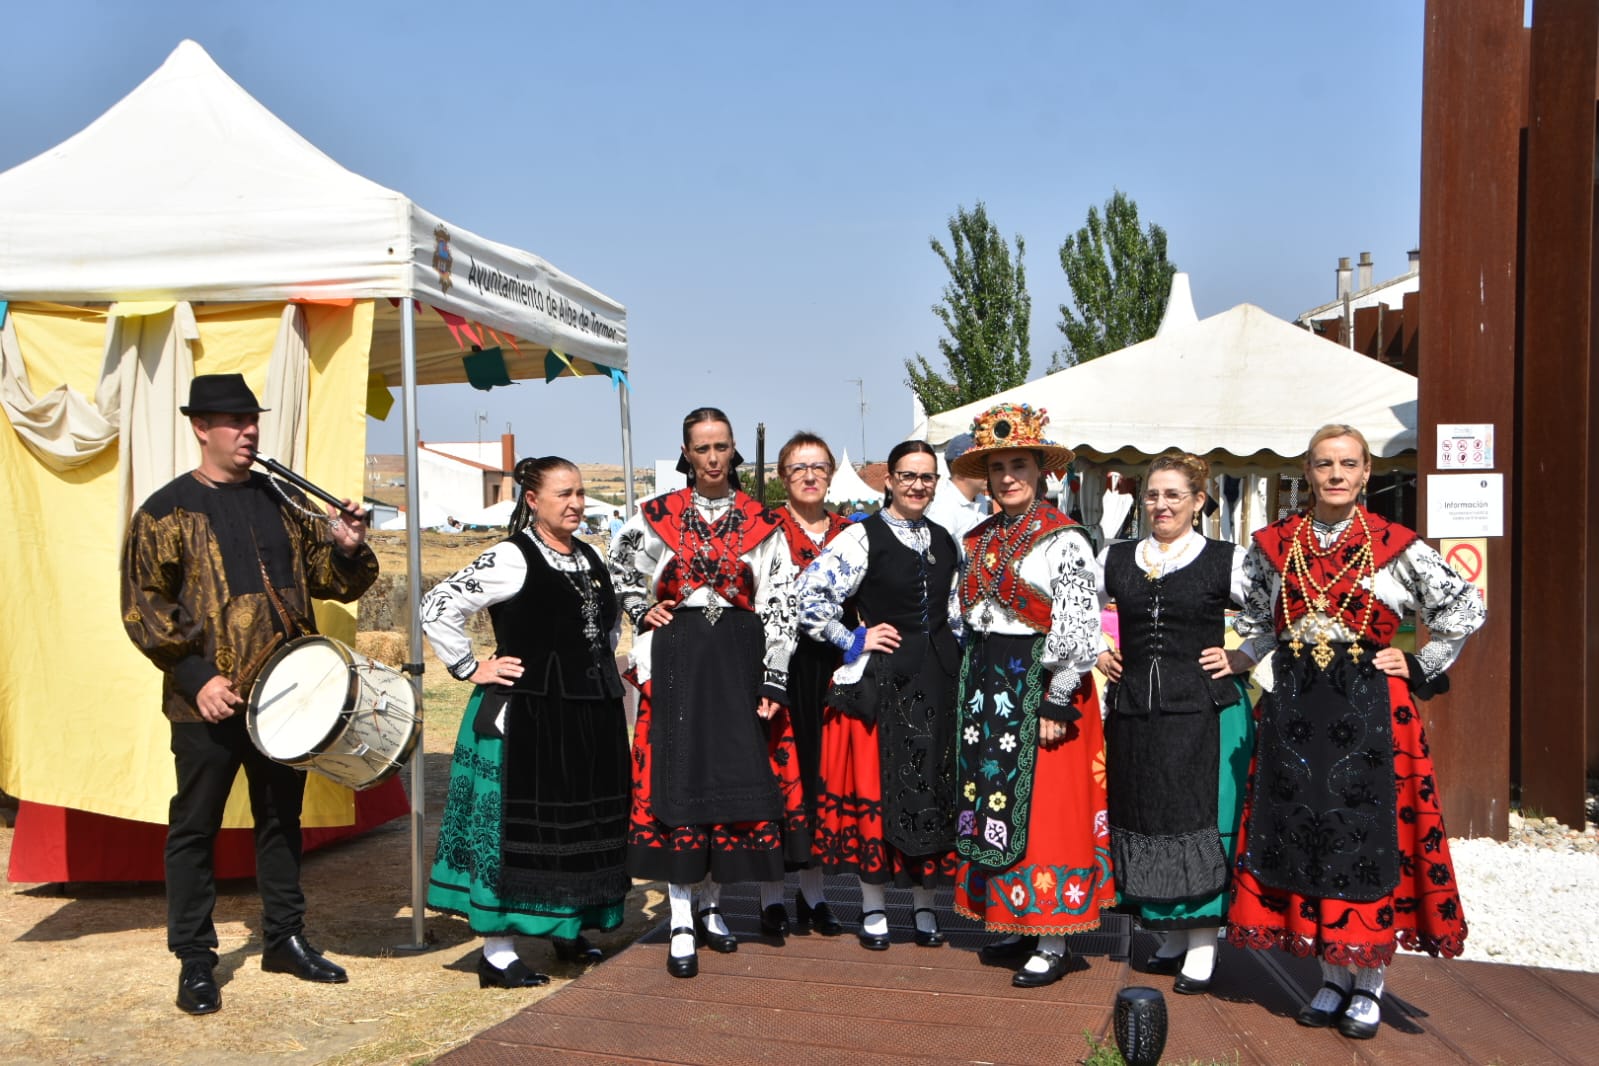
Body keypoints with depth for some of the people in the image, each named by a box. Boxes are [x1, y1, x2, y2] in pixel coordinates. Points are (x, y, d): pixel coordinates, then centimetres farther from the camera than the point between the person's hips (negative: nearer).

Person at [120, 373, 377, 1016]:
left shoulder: (282, 501, 9)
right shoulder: (165, 511, -4)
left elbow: (333, 582, 12)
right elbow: (143, 607, -7)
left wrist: (347, 548, -11)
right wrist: (196, 678, -16)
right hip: (208, 700, -4)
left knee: (281, 820, 14)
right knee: (195, 827, 5)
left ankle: (284, 939, 28)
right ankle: (194, 961, 17)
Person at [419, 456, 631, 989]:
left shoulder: (588, 558, 12)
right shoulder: (511, 559, -11)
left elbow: (611, 620, 30)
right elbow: (437, 606, -16)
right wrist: (470, 669, -13)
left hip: (591, 718, 8)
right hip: (526, 718, -7)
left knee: (582, 824, 14)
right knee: (515, 826, -2)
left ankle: (569, 929, 31)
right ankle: (497, 952, 7)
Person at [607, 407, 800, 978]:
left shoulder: (761, 522, 4)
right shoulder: (657, 516, 5)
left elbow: (779, 604, 1)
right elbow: (617, 567, 19)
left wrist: (773, 680, -5)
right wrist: (642, 612, 3)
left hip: (740, 656, 1)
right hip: (677, 656, -1)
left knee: (738, 776, 3)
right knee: (679, 776, -3)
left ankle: (711, 906, 20)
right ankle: (681, 924, 4)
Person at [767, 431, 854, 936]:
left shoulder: (848, 532, 12)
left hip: (830, 663, 3)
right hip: (779, 663, -3)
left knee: (824, 771, 6)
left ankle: (814, 892, 18)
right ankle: (771, 893, 11)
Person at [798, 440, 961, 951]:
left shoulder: (945, 541, 13)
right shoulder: (863, 536, -6)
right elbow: (812, 594, -13)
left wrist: (951, 655, 11)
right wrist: (854, 641, -10)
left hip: (937, 679, 5)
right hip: (879, 678, -5)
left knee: (934, 786, 7)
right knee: (874, 785, 0)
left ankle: (924, 902, 20)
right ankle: (873, 906, 14)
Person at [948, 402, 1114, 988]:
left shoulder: (1064, 540, -10)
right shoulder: (980, 540, 11)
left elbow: (1078, 632, -15)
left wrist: (1055, 704, -17)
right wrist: (976, 689, 12)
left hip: (1041, 688, -7)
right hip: (986, 687, 7)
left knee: (1043, 811, -3)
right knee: (993, 804, 11)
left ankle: (1051, 944, 7)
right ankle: (1017, 923, 23)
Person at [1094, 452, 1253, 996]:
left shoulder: (1227, 561, -1)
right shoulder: (1115, 559, 10)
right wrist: (1098, 654, 10)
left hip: (1204, 712, -4)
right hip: (1134, 711, 4)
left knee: (1200, 822, -2)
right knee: (1143, 820, 8)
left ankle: (1202, 946, 10)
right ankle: (1174, 935, 23)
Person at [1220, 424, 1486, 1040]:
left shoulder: (1394, 547, -1)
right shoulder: (1275, 545, 7)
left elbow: (1467, 608, 5)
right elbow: (1259, 624, 19)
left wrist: (1420, 667, 2)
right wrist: (1236, 660, 4)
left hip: (1370, 711, -3)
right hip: (1295, 711, 3)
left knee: (1368, 842, 0)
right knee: (1301, 838, 5)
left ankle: (1368, 985, 15)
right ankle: (1333, 977, 20)